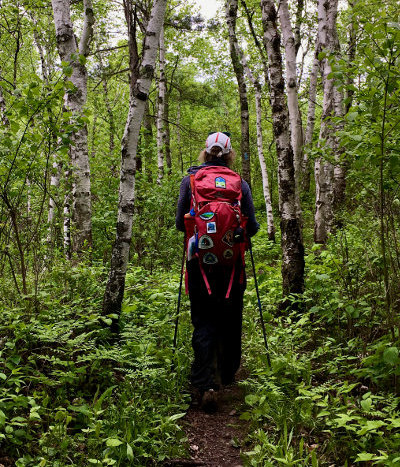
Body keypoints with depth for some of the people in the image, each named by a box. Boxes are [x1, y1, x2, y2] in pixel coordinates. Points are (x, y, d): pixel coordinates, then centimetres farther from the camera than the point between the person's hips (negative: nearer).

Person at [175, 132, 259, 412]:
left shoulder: (190, 180, 0)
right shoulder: (240, 184, 0)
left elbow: (180, 223, 3)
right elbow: (252, 227, 1)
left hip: (200, 260, 0)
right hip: (231, 262, 1)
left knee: (203, 322, 4)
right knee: (231, 320, 17)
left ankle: (206, 384, -10)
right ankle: (227, 375, 33)